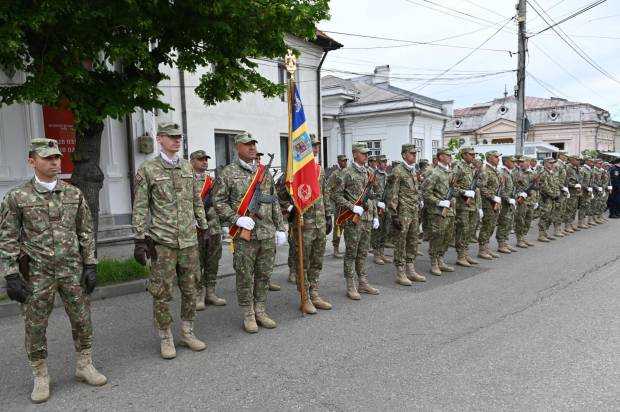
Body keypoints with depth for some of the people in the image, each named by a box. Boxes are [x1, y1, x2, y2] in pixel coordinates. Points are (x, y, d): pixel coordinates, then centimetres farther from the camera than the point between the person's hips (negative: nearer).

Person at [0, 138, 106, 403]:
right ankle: (41, 378, 26)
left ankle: (84, 366, 27)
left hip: (72, 270, 2)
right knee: (35, 327, 8)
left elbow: (86, 232, 7)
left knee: (82, 320, 9)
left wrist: (90, 266, 2)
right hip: (37, 274, -2)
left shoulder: (74, 194, 3)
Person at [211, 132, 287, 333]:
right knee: (245, 277, 4)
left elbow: (274, 202, 14)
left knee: (264, 275, 12)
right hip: (244, 235, -4)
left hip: (268, 234, 5)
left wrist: (280, 228, 10)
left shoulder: (265, 172, 12)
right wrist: (236, 219, -15)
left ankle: (260, 310, 26)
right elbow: (218, 201, -4)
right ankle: (248, 315, 17)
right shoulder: (228, 173, -2)